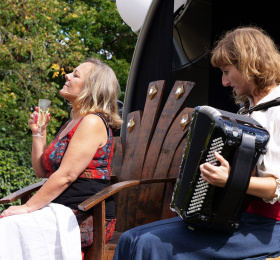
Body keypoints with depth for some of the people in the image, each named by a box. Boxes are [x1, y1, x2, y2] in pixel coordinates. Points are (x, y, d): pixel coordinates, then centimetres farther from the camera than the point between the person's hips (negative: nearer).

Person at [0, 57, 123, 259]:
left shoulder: (92, 122, -10)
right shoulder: (72, 124, 20)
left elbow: (65, 176, -17)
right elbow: (42, 171, 20)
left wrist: (28, 207, -14)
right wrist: (39, 132, 11)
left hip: (86, 218, -9)